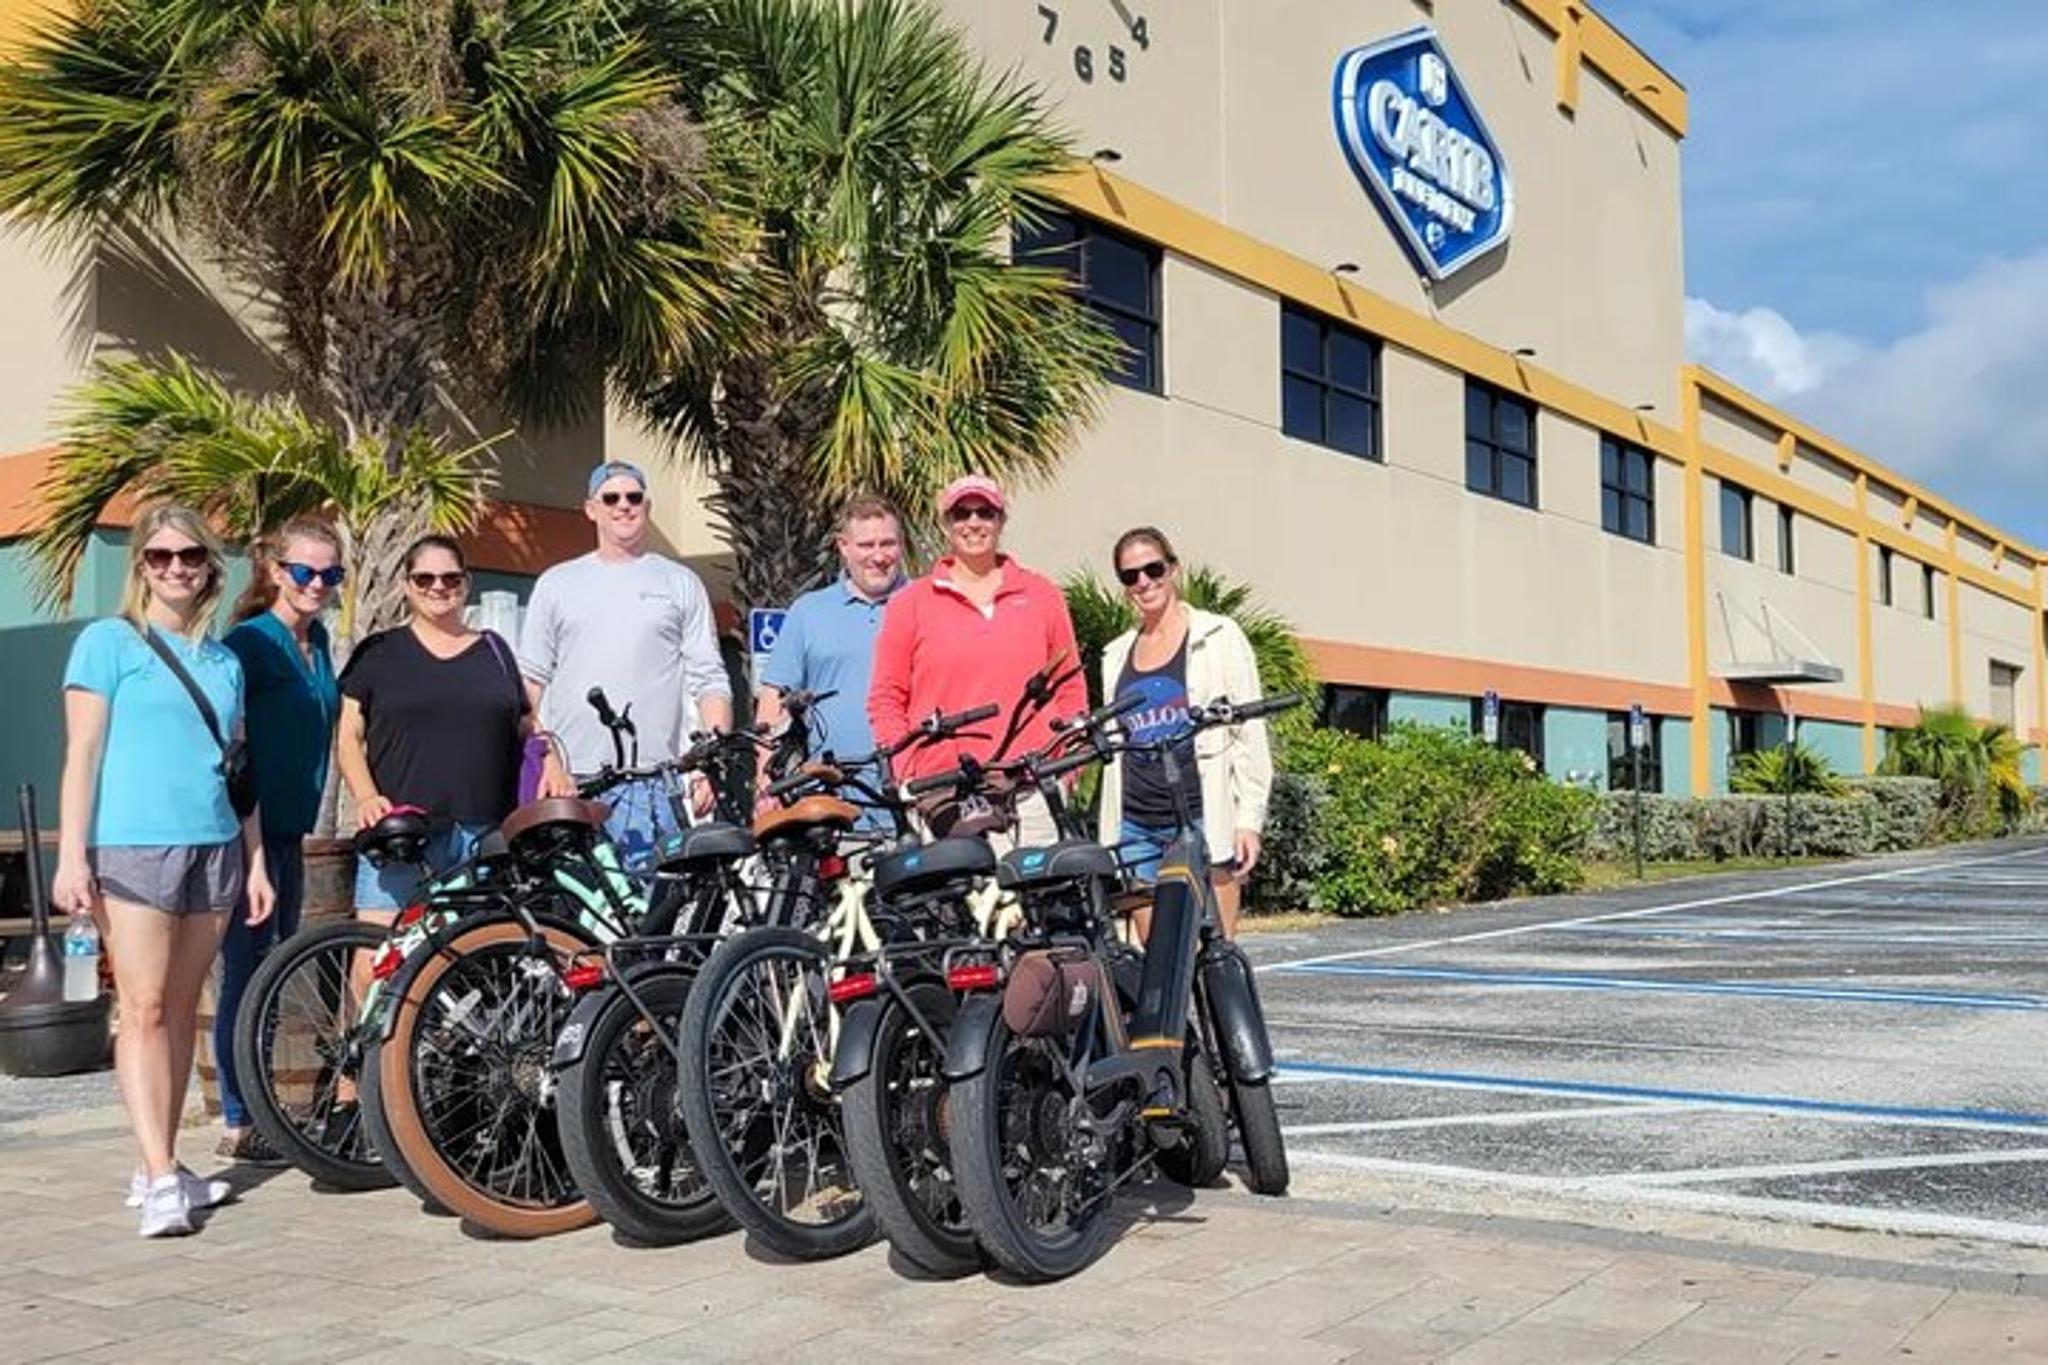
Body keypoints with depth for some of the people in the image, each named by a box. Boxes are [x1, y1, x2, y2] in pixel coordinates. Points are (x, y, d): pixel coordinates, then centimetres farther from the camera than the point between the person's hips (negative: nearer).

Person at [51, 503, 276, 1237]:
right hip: (132, 847, -5)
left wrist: (256, 861, 14)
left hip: (214, 848, 5)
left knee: (182, 1010, 7)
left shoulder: (224, 660, 16)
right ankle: (160, 1180, -10)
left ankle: (159, 1167, 15)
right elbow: (82, 754, -3)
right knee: (144, 1010, -8)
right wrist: (71, 855, -10)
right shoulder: (108, 641, 2)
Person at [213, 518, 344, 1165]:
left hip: (290, 830, 8)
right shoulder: (250, 640, -12)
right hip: (249, 831, -8)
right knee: (246, 974, -3)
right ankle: (239, 1126, 5)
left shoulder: (317, 640, 11)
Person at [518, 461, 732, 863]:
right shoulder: (556, 584, 16)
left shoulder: (681, 584, 12)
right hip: (570, 779, 2)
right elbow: (530, 680, 15)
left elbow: (709, 682, 7)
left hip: (654, 781, -1)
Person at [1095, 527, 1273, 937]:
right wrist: (1108, 834, 15)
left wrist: (1249, 820, -8)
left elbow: (1250, 735, 0)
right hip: (1137, 825, 4)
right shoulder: (1117, 654, 17)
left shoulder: (1218, 637, 4)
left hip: (1204, 817, -4)